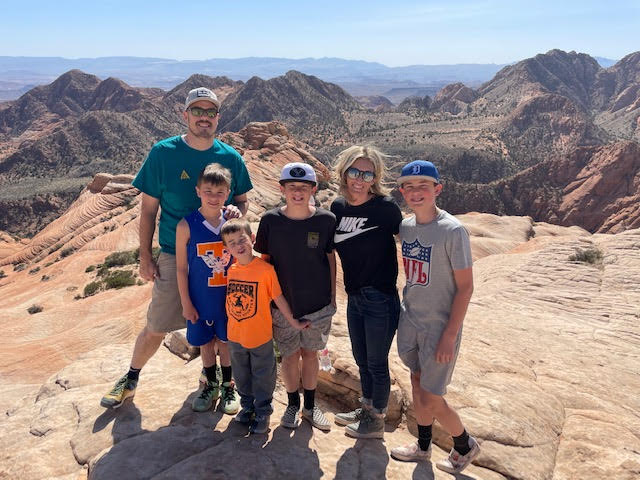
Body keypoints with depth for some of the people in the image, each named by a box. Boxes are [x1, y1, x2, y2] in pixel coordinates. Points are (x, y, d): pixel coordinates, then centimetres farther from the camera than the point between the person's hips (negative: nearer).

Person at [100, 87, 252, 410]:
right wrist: (145, 257, -3)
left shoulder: (230, 158, -1)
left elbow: (242, 201, 10)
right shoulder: (163, 153, -6)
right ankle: (130, 381, 31)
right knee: (155, 328, 6)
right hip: (174, 257, -1)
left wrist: (235, 209, -15)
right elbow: (148, 209, -2)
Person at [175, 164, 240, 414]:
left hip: (229, 298, 1)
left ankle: (228, 387, 33)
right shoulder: (187, 225, -12)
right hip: (200, 299, 0)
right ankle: (210, 385, 38)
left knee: (226, 342, 13)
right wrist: (186, 303, -5)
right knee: (206, 343, 15)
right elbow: (181, 268, -6)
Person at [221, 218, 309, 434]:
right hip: (235, 336, 5)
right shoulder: (231, 270, -5)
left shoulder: (265, 269, -18)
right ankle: (247, 406, 43)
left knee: (262, 377, 13)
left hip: (260, 337, -4)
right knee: (242, 376, 22)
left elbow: (279, 299, -10)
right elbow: (229, 299, 8)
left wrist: (294, 323, -3)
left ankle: (263, 412, 32)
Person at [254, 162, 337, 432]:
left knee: (310, 354, 14)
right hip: (283, 303, 0)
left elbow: (330, 258, 2)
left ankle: (310, 406, 34)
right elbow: (265, 260, 1)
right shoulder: (270, 221, -9)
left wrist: (332, 296, 6)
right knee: (290, 356, 12)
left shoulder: (326, 220, -9)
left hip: (318, 303, 0)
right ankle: (293, 404, 35)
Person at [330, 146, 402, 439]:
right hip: (354, 297, 6)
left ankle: (376, 422, 32)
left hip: (381, 299, -6)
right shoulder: (338, 207, 1)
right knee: (361, 359, 23)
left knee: (377, 364, 10)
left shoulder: (385, 207, -15)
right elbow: (333, 249, 12)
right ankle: (366, 408, 45)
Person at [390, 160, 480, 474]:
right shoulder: (405, 226, 1)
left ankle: (465, 446, 30)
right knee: (417, 383, 19)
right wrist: (403, 308, 12)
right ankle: (423, 447, 41)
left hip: (440, 327, -6)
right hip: (410, 320, 6)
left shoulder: (453, 230, -18)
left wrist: (450, 336, -16)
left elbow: (465, 287, -15)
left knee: (430, 400, 1)